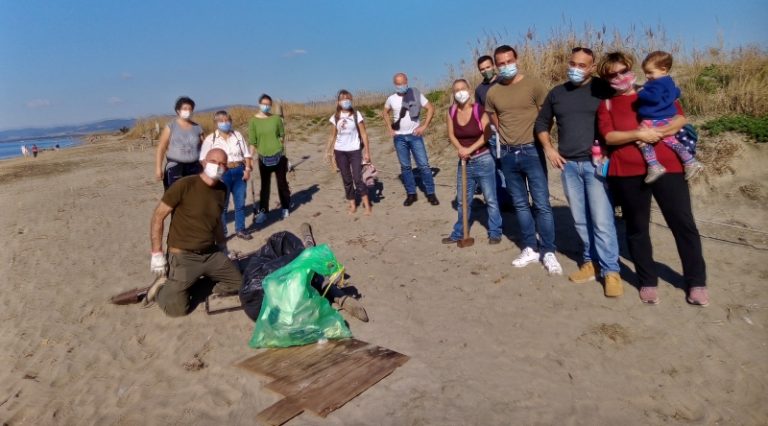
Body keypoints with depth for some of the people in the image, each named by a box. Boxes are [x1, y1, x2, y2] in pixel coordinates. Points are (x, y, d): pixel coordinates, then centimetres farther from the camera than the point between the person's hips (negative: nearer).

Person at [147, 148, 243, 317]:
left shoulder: (222, 190, 4)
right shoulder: (184, 185, -15)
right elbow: (158, 216, -11)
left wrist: (223, 246, 23)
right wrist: (157, 253, -13)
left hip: (212, 254, 7)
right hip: (183, 256, -6)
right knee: (177, 308, -17)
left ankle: (192, 286, 17)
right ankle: (161, 289, 16)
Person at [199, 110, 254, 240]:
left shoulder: (237, 135, 9)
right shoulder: (210, 139, 0)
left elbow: (246, 154, 10)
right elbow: (204, 159, -3)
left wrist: (247, 169, -2)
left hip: (239, 171, 3)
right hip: (222, 173, -3)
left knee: (240, 203, 8)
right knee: (222, 204, 3)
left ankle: (240, 229, 20)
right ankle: (221, 232, 13)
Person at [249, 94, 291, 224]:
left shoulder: (276, 118, -2)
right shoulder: (254, 120, -4)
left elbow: (282, 135, 7)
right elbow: (252, 142, -3)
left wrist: (282, 150, 5)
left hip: (279, 155, 1)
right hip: (263, 157, 0)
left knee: (282, 182, 10)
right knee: (264, 185, 7)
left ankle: (285, 208, 25)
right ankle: (262, 211, 15)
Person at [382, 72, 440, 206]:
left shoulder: (416, 95, -5)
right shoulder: (391, 99, 3)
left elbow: (431, 109, -2)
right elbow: (386, 112, 20)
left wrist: (424, 126, -9)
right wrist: (390, 128, 9)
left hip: (415, 135, -2)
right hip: (399, 137, 3)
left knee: (423, 165, -4)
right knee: (405, 167, 6)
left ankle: (431, 193, 4)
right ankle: (411, 194, 16)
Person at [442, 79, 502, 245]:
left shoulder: (478, 109, -12)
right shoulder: (451, 111, 2)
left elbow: (487, 134, -15)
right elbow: (451, 134, 5)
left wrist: (470, 149, -18)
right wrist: (460, 148, -13)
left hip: (483, 160, -5)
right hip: (464, 162, 5)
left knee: (490, 199, 3)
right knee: (462, 201, 14)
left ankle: (495, 233, 16)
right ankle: (459, 233, 26)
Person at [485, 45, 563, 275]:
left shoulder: (533, 85, -4)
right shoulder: (493, 92, 5)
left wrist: (539, 138, -3)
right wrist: (508, 135, 11)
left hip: (531, 151, -4)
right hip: (508, 154, 4)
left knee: (541, 204, -4)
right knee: (520, 204, 10)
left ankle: (548, 252, 5)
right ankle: (530, 249, 21)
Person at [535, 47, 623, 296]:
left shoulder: (604, 89, -1)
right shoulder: (557, 93, 11)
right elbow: (541, 123, 21)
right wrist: (548, 148, 7)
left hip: (596, 164, -4)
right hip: (568, 165, 4)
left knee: (602, 220, -7)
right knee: (580, 220, 10)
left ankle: (611, 271, 2)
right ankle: (591, 261, 23)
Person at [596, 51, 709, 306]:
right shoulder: (606, 105, 9)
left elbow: (681, 119, 3)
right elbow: (609, 137, -6)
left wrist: (656, 132, -12)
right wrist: (638, 134, -17)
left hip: (667, 167, 1)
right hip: (628, 173, -1)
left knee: (683, 223, 1)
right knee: (637, 228, 7)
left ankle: (696, 283, 15)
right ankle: (647, 282, 21)